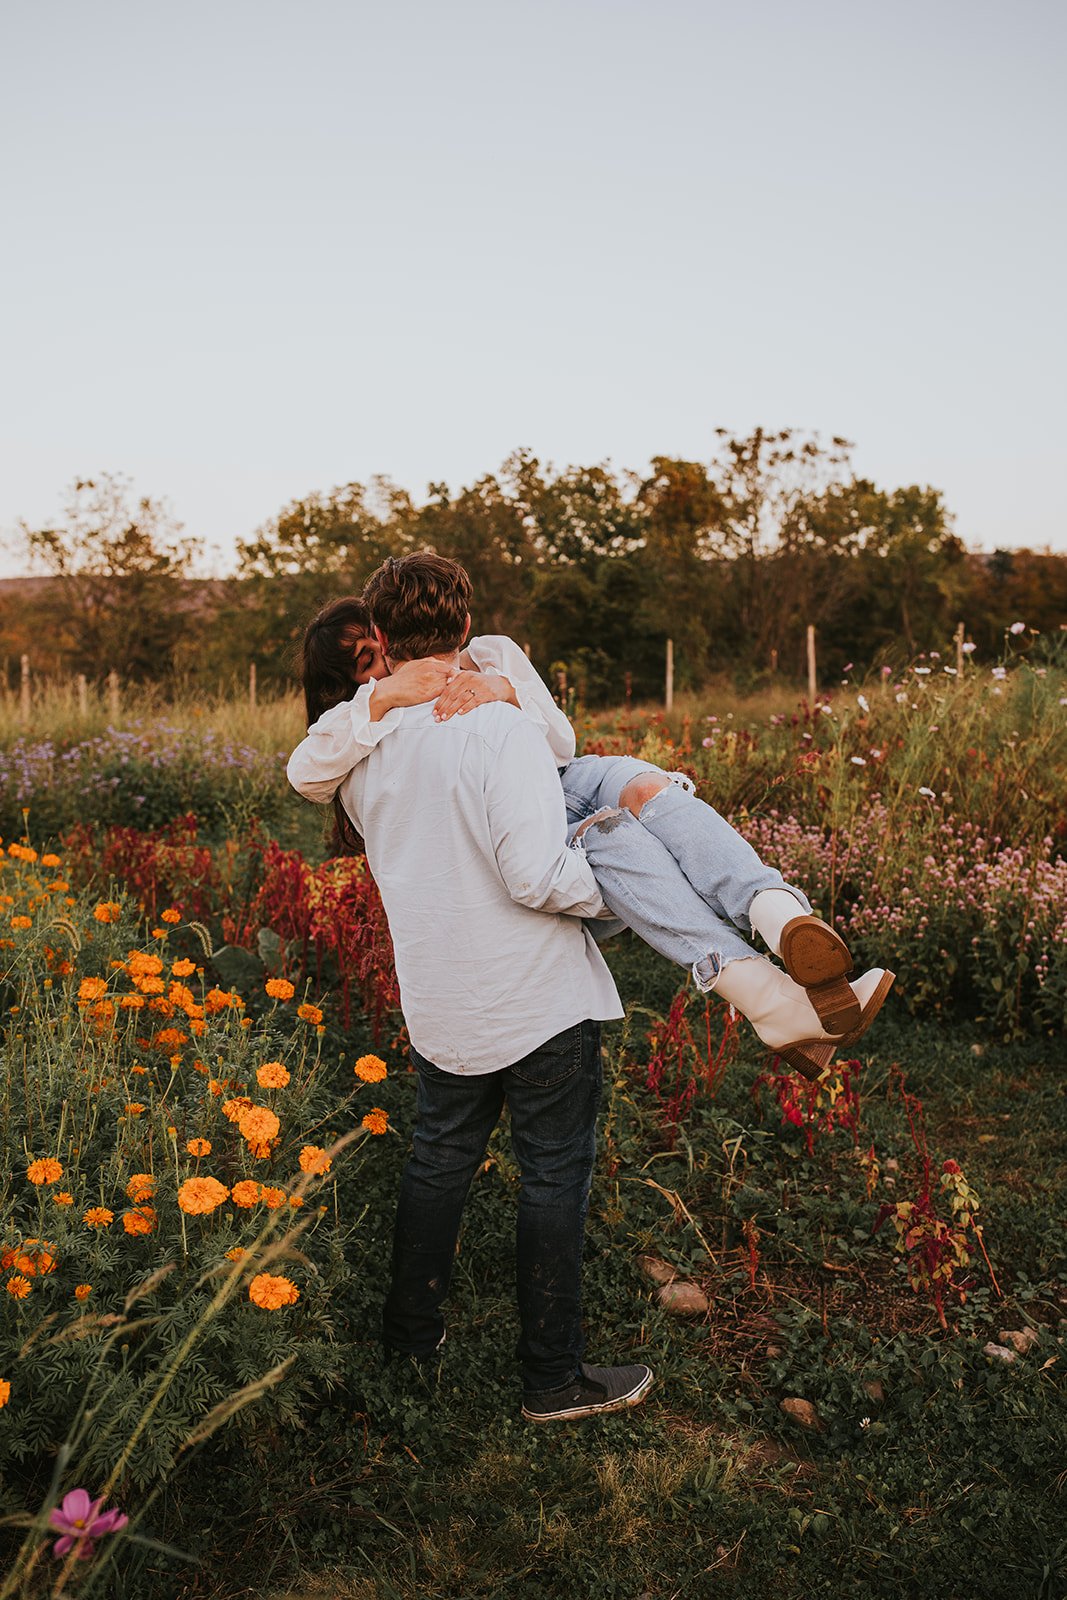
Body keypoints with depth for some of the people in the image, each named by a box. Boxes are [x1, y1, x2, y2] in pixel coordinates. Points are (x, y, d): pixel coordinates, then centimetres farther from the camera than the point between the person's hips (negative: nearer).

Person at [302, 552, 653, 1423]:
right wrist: (608, 891, -9)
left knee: (439, 1159, 23)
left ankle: (411, 1329, 38)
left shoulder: (363, 749, -1)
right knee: (555, 1178, 9)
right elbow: (537, 875, -27)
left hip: (439, 1005, 6)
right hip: (539, 999, -5)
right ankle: (554, 1376, 22)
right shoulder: (498, 727, -21)